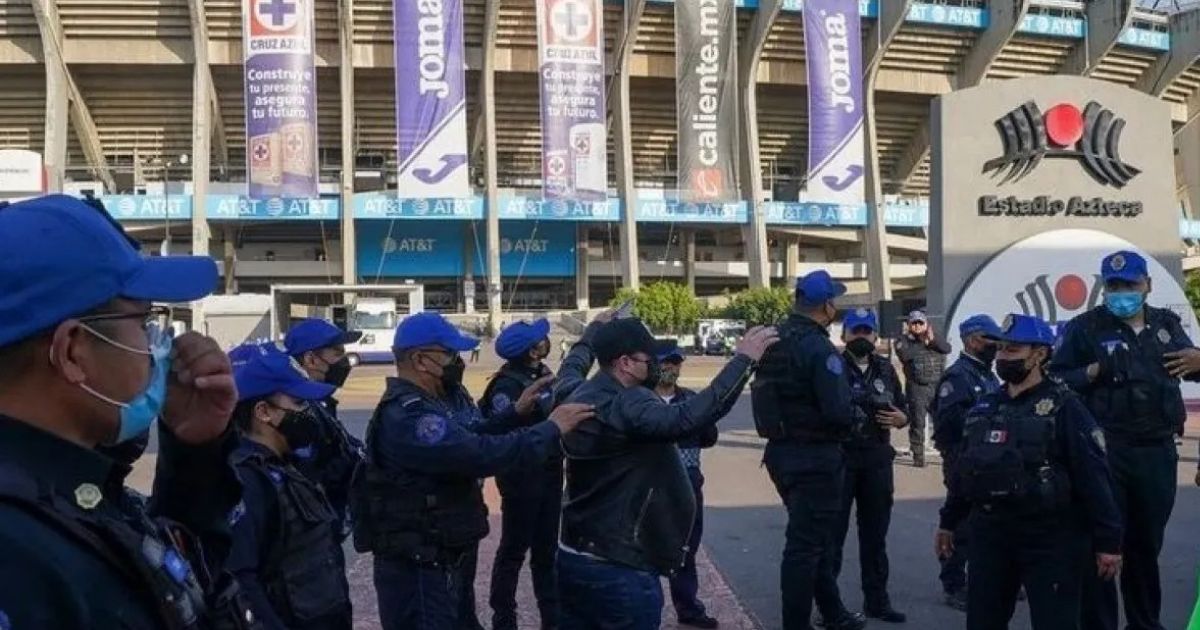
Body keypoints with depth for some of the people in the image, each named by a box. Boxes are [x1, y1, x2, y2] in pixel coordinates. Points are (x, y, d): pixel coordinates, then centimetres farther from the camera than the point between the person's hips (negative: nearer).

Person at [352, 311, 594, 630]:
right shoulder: (407, 417, -26)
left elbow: (469, 439, 17)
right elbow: (480, 455, -34)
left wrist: (516, 412, 3)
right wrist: (551, 429, -25)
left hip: (446, 559, 11)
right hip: (417, 569, -10)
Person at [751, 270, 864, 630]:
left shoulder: (774, 342, 6)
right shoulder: (819, 348, -19)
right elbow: (839, 411, -24)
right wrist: (852, 420, -5)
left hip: (782, 452, 9)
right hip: (816, 458, -9)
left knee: (814, 536, 21)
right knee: (807, 544, 1)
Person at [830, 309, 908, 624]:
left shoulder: (885, 369, 11)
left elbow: (901, 408, 19)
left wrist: (902, 418, -1)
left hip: (877, 462, 5)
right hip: (839, 459, -5)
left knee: (875, 535, 13)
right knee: (833, 533, 1)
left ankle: (877, 600, 25)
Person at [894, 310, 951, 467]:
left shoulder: (935, 338, 16)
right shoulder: (905, 340, 6)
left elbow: (947, 348, -2)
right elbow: (904, 355, -15)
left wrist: (933, 340, -15)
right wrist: (923, 344, -8)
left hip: (937, 385, 2)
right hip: (917, 387, -2)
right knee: (917, 422, -3)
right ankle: (918, 456, 4)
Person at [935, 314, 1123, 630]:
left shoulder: (1063, 407, -9)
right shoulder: (985, 408, 10)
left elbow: (1094, 476, -13)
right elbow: (965, 468, 18)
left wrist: (1108, 540, -16)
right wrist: (948, 521, 21)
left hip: (1049, 539, -6)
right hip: (989, 534, 6)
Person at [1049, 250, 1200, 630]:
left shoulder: (1166, 324, 12)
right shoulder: (1086, 327, -2)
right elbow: (1055, 380, -6)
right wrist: (1095, 371, -20)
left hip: (1158, 452, 5)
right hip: (1105, 452, -4)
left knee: (1147, 545, 16)